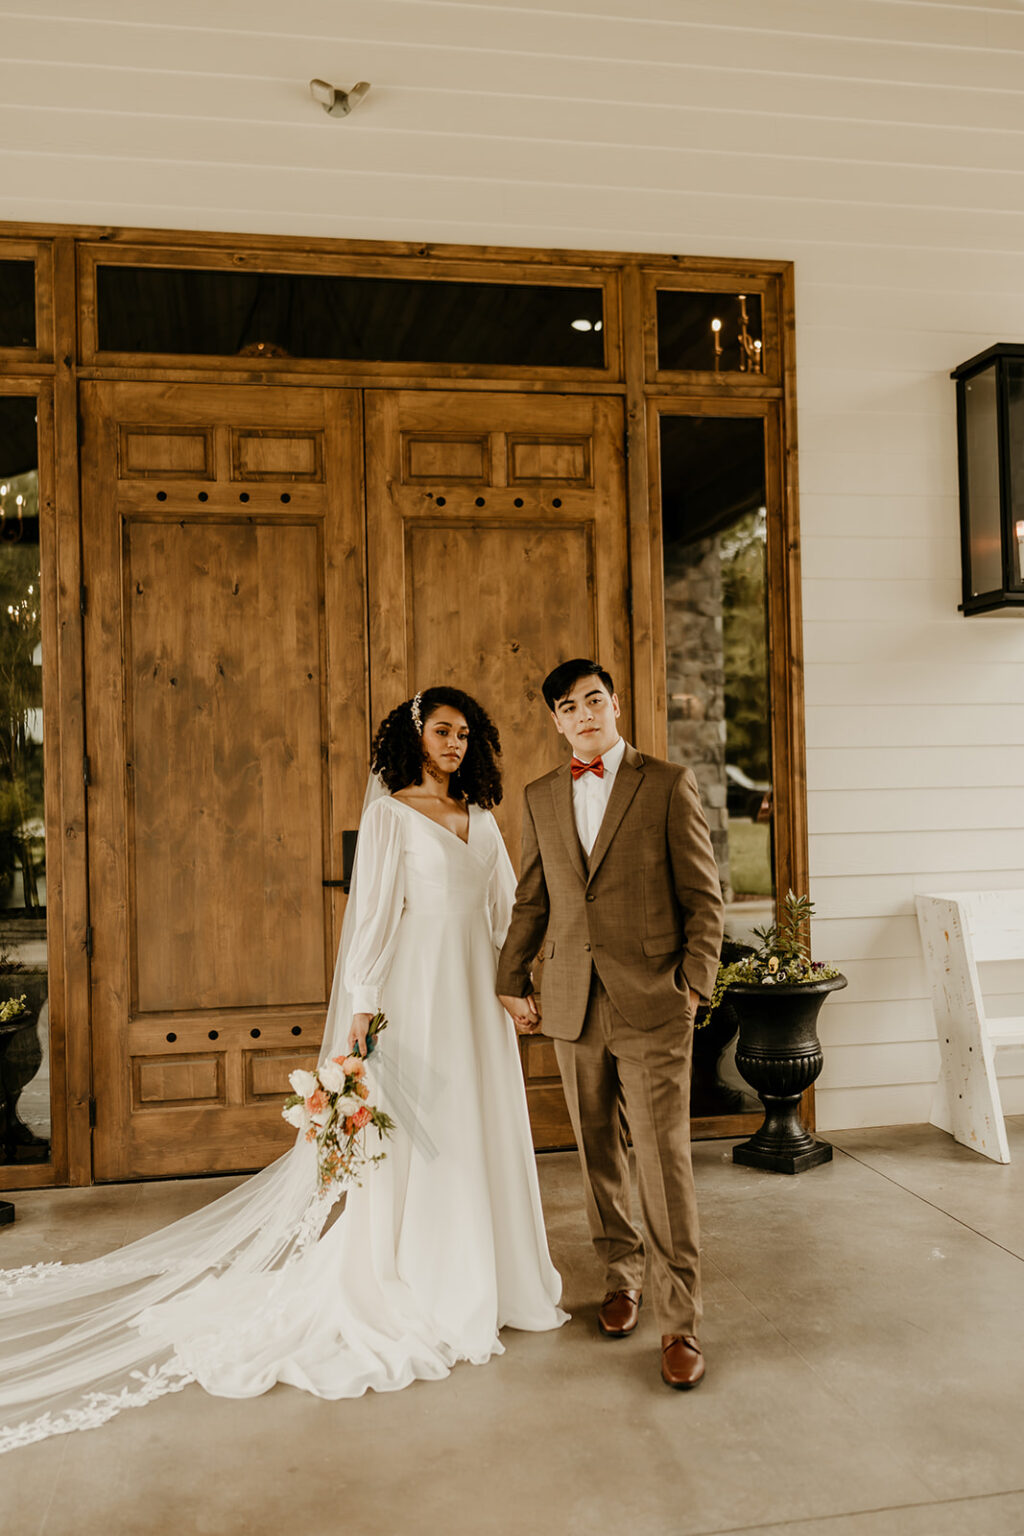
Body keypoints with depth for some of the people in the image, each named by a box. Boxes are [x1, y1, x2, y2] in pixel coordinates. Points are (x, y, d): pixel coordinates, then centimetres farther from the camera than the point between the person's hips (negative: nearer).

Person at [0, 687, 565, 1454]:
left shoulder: (482, 818, 12)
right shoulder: (388, 811, -5)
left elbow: (508, 906, 15)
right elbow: (372, 910, -10)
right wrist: (362, 1003, -15)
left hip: (478, 993, 6)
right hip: (416, 987, -6)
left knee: (481, 1128, 12)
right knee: (413, 1136, 1)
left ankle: (479, 1278, 28)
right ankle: (404, 1288, 16)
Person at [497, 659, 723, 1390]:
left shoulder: (669, 784, -2)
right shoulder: (541, 797, 10)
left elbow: (703, 894, -2)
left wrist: (695, 983, -7)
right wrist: (514, 981, 13)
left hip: (652, 1005, -4)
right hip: (573, 1004, 4)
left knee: (664, 1159, -4)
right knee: (599, 1153, 14)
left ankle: (681, 1321, 8)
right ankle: (621, 1275, 33)